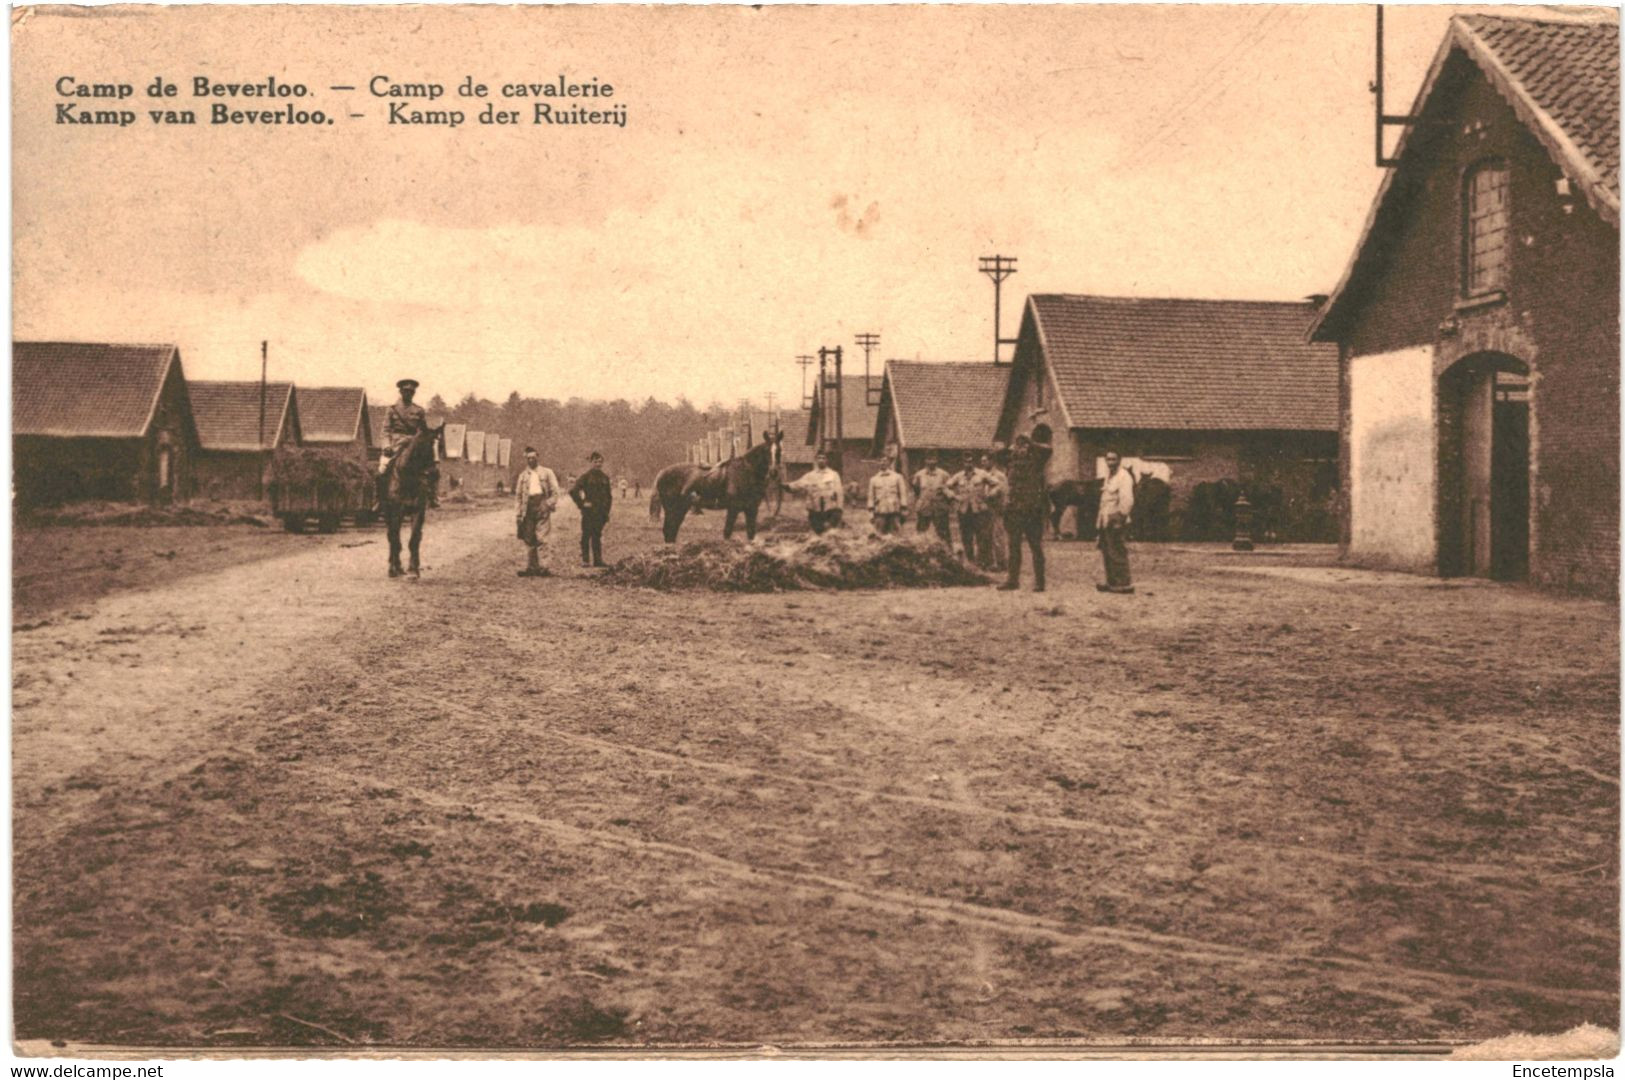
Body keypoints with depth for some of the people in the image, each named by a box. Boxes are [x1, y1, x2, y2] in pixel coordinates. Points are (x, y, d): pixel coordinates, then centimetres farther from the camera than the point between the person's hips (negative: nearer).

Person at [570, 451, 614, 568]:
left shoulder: (604, 478, 12)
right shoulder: (586, 476, -5)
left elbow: (609, 496, 19)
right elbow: (573, 490, -12)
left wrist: (606, 511, 12)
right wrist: (581, 504, -11)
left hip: (601, 512, 5)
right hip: (589, 512, -5)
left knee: (597, 536, 9)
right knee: (587, 536, -1)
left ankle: (598, 560, 13)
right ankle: (585, 560, 2)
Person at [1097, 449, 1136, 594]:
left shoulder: (1124, 477, -12)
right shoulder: (1109, 476, 17)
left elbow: (1127, 500, -20)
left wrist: (1119, 517, -21)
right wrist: (1101, 518, 17)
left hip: (1116, 523, -10)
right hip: (1106, 522, 10)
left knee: (1118, 554, -8)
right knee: (1107, 554, 12)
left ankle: (1124, 584, -4)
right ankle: (1112, 583, 20)